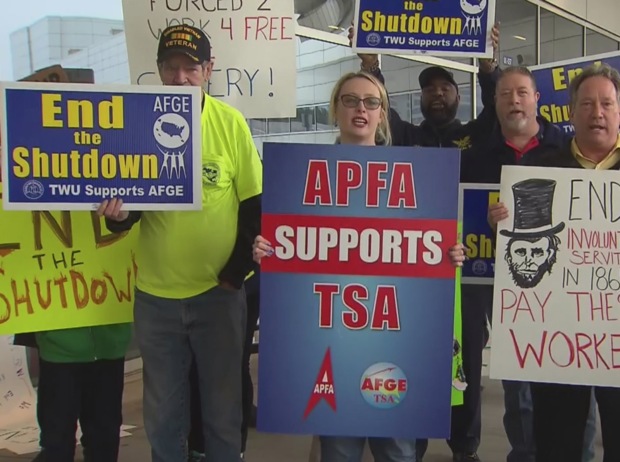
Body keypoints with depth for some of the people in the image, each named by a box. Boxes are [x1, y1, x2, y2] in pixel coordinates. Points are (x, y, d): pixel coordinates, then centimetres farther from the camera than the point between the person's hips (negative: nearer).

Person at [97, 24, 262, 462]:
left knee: (223, 409, 13)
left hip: (219, 292, -1)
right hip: (155, 295, 2)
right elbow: (129, 204, 3)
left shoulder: (230, 122, -7)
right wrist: (117, 213, -20)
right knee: (162, 414, 15)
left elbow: (255, 207, -3)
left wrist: (235, 274, -7)